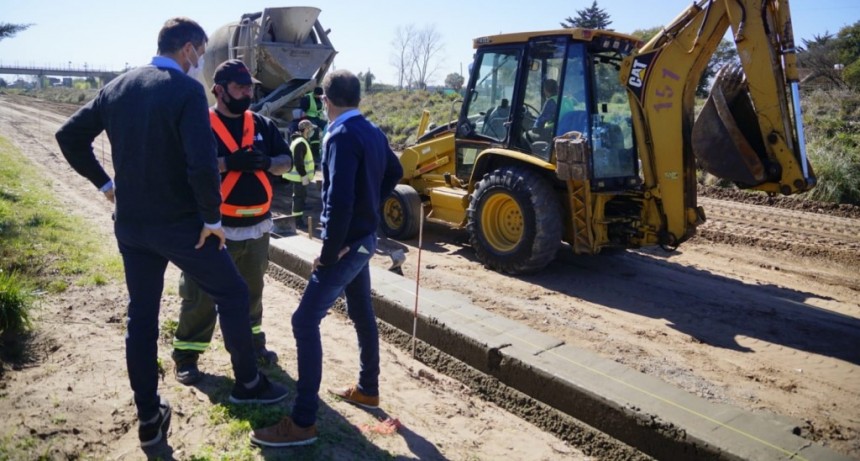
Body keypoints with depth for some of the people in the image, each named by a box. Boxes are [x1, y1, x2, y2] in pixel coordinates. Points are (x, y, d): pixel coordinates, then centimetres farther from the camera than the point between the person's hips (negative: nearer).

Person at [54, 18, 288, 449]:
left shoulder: (117, 86, 6)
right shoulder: (187, 90, -15)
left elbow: (69, 135, 10)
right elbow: (202, 163, -26)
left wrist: (104, 183, 15)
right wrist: (212, 217, -15)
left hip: (130, 225, 7)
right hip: (180, 224, -6)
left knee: (141, 317, 14)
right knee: (232, 293, 12)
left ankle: (149, 418, 24)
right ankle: (247, 382, 24)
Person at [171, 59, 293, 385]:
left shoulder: (262, 124, 8)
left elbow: (287, 161, 9)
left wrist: (266, 162, -13)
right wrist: (227, 163, -27)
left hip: (257, 226, 5)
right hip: (216, 227, -5)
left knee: (252, 290, 20)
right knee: (201, 294, 4)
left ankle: (253, 341, 38)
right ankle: (186, 355, 19)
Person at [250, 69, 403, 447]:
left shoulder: (342, 137, -20)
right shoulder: (372, 132, 8)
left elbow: (339, 201, -29)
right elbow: (394, 172, 24)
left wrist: (329, 252, -20)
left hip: (347, 243, -10)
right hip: (365, 237, 10)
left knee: (305, 322, -7)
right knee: (361, 313, 20)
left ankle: (303, 422, -1)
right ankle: (368, 389, 36)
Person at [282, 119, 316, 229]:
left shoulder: (300, 141, 15)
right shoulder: (301, 143, -19)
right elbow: (298, 162, -24)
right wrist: (304, 175, -23)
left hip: (299, 175, 11)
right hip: (300, 176, -11)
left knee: (300, 196, 16)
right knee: (299, 197, -6)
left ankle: (299, 219, 25)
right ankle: (298, 221, -1)